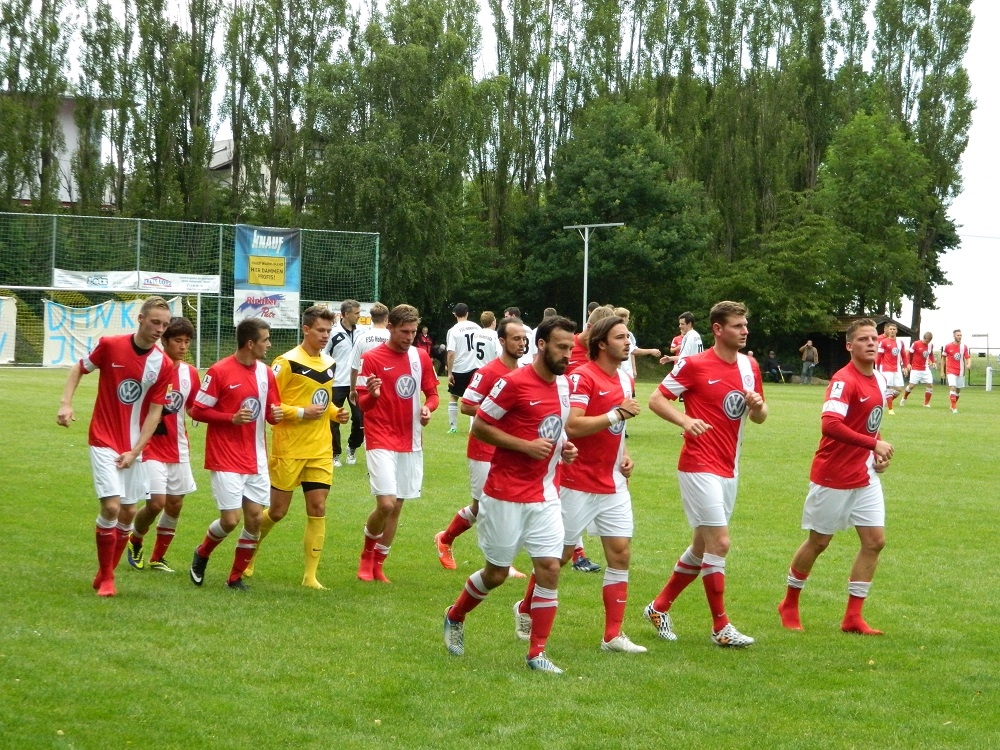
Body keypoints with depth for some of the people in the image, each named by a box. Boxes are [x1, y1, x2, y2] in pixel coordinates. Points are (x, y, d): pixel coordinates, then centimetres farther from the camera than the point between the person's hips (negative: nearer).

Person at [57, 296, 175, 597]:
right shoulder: (110, 345, -10)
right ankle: (105, 578, 2)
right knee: (111, 506, -14)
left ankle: (107, 574, 24)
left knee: (128, 512, 6)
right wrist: (66, 403, -8)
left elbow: (154, 412, -3)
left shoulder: (164, 365, -5)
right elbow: (78, 368, 6)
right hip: (104, 440, -3)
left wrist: (135, 451, -9)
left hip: (134, 447, 3)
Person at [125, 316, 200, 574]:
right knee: (156, 503, -12)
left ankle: (158, 557, 22)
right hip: (152, 447, -5)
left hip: (178, 449, 5)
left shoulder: (190, 373, 5)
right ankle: (135, 543, 16)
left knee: (175, 504, 6)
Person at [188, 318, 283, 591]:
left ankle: (236, 577, 14)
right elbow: (197, 411, -9)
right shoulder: (219, 371, -11)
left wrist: (276, 415, -8)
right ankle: (201, 554, 22)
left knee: (255, 517, 0)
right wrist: (232, 418, -19)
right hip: (226, 460, -6)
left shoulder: (266, 373, 7)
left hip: (256, 460, 6)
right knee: (231, 519, -9)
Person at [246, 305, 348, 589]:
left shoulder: (330, 364, 10)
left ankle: (310, 575, 4)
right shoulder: (287, 362, -12)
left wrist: (336, 412, 5)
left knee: (318, 508, -1)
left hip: (321, 450, 5)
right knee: (277, 510, 4)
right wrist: (301, 413, -19)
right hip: (288, 449, -5)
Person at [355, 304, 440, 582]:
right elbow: (362, 403, -7)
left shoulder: (421, 357, 5)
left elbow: (432, 394, 14)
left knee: (397, 507, 9)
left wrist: (428, 408, -9)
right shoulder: (372, 358, -8)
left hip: (410, 442, 5)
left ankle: (378, 565, 23)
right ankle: (367, 554, 10)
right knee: (386, 504, -16)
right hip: (382, 441, -5)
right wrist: (372, 394, -30)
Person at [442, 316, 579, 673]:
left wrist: (564, 448, 3)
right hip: (506, 494, -6)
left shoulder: (565, 384, 8)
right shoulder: (514, 383, -15)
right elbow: (479, 426, -12)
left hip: (545, 496, 6)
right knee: (496, 573, 6)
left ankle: (537, 653, 3)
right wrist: (526, 445, -19)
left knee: (549, 567, -5)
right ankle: (455, 617, 34)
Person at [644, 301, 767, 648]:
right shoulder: (694, 365, -10)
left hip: (728, 469, 8)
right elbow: (656, 399, -7)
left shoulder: (750, 367, 9)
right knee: (719, 542, -11)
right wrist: (685, 420, -25)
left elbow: (759, 417, 17)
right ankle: (721, 627, -3)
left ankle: (660, 607, 28)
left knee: (702, 546, 13)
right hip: (700, 466, -8)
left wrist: (757, 405, -7)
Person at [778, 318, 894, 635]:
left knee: (874, 540, 0)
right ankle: (789, 605, 25)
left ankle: (853, 617, 7)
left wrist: (878, 452, 5)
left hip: (864, 476, 7)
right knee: (819, 542, 5)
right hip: (833, 476, -7)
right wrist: (874, 444, -32)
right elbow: (830, 425, -32)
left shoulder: (879, 380, 8)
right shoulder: (843, 380, -19)